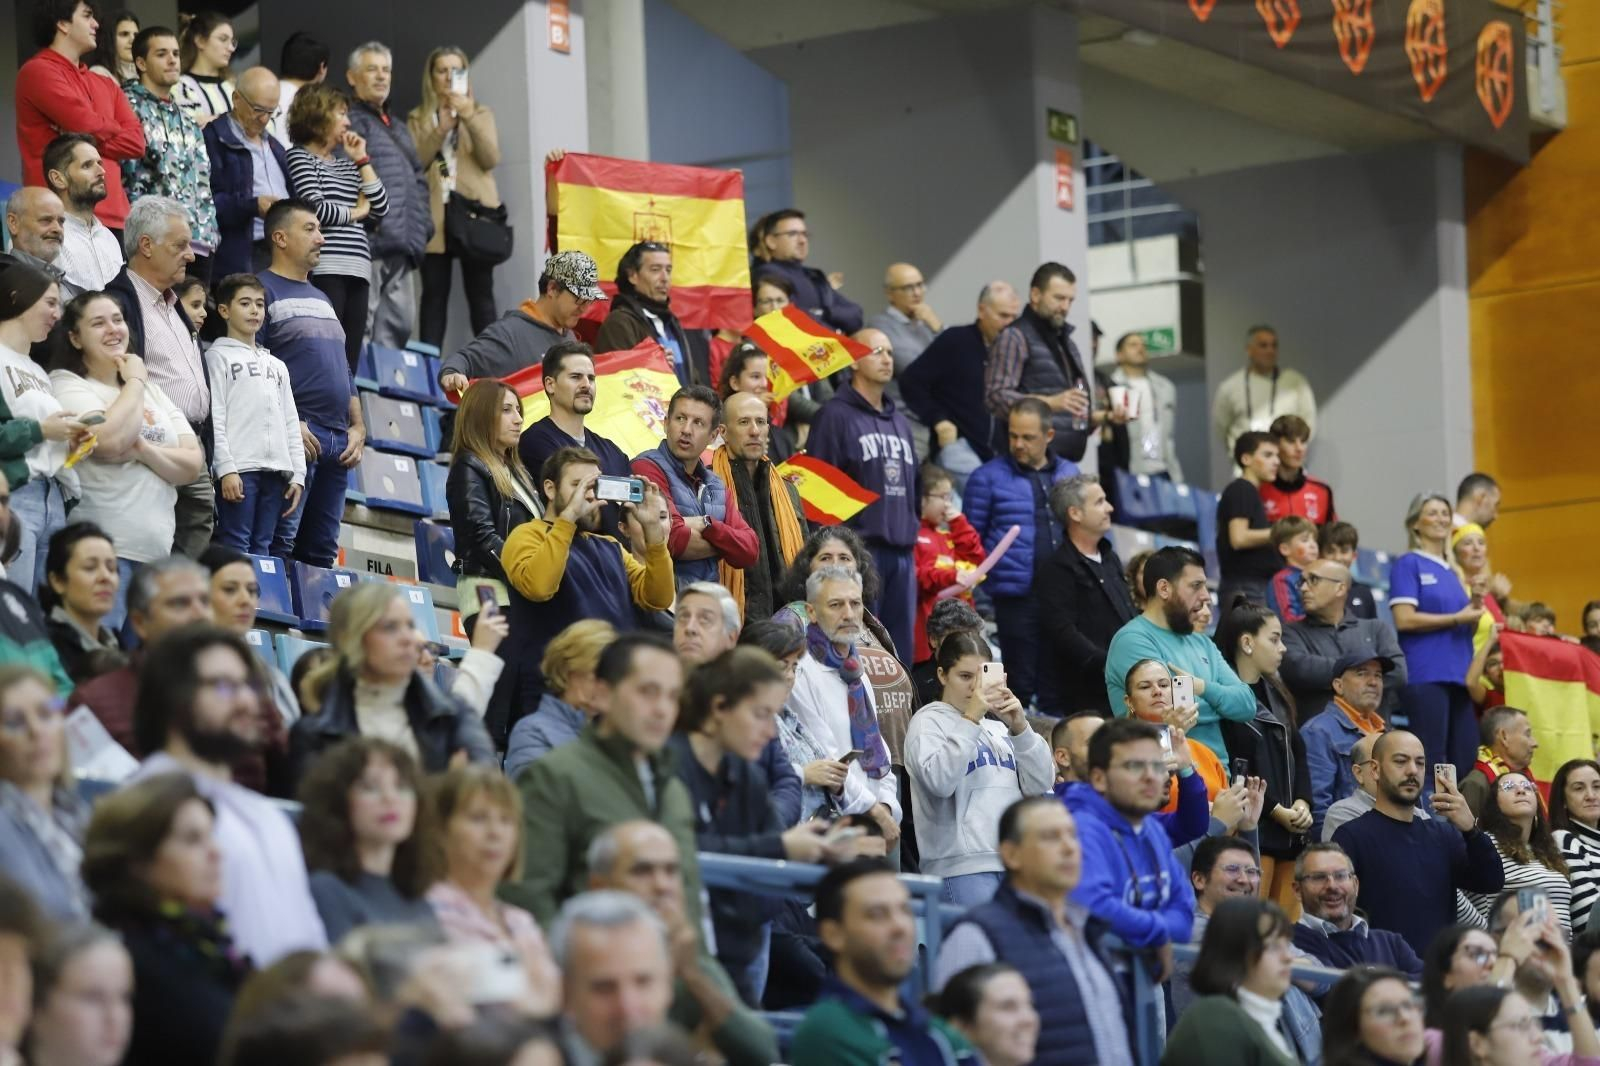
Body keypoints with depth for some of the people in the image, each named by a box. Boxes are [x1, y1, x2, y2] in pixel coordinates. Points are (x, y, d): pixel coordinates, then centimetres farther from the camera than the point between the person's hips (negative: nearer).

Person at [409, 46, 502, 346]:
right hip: (435, 216, 0)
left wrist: (469, 118, -13)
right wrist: (441, 130, -12)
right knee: (434, 294, -4)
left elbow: (491, 159, -2)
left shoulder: (481, 113, 13)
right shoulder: (418, 118, 13)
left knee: (480, 294, -3)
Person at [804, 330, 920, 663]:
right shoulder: (835, 416, -3)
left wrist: (910, 535, 17)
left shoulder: (899, 421, 21)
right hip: (858, 551, -7)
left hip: (901, 553, 7)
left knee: (901, 646, 6)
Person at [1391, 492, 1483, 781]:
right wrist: (1458, 618, -10)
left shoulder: (1450, 573, 20)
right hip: (1426, 674, -8)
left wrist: (1474, 609, 3)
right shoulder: (1408, 565, -1)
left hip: (1458, 675, 8)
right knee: (1432, 762, -11)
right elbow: (1404, 619, -12)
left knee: (1466, 762, 3)